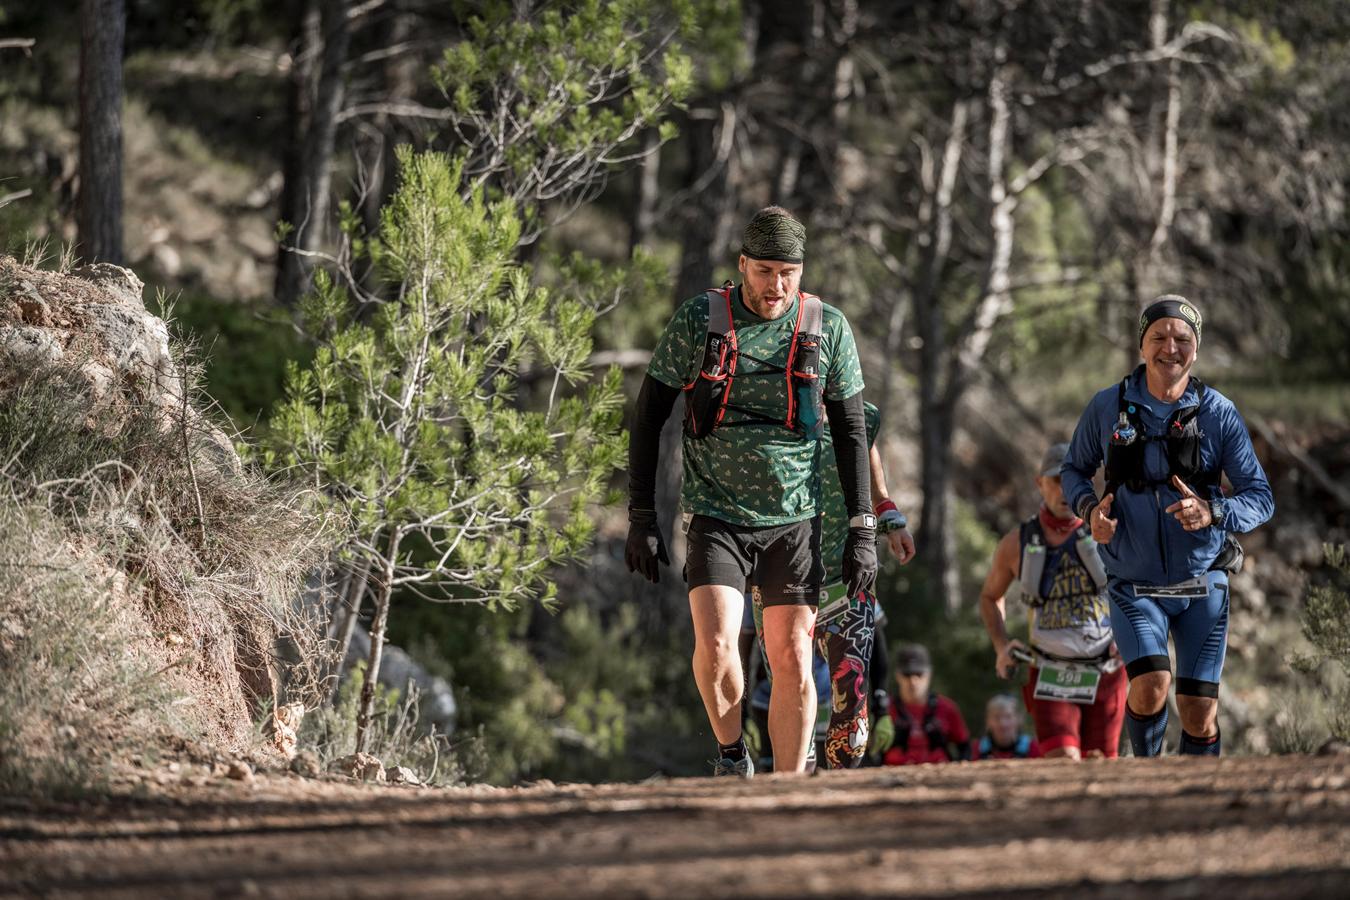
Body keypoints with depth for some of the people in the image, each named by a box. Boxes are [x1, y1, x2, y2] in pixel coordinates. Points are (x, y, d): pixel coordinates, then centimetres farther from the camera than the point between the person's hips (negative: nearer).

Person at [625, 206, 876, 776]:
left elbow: (851, 432, 6)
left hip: (793, 522, 1)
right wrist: (641, 517, -3)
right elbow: (648, 417, 1)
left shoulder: (828, 328, -1)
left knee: (792, 660, -1)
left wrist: (863, 530, 0)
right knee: (715, 644, -19)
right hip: (717, 518, -1)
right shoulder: (699, 319, -5)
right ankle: (731, 756, 7)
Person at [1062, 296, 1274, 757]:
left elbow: (1260, 498, -6)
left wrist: (1212, 512, -27)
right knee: (1150, 690, -21)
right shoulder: (1108, 407, -4)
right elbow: (1074, 469, 11)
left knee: (1199, 714, 0)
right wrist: (1090, 507, -12)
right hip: (1134, 585, -1)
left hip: (1201, 585, 1)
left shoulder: (1219, 414, -6)